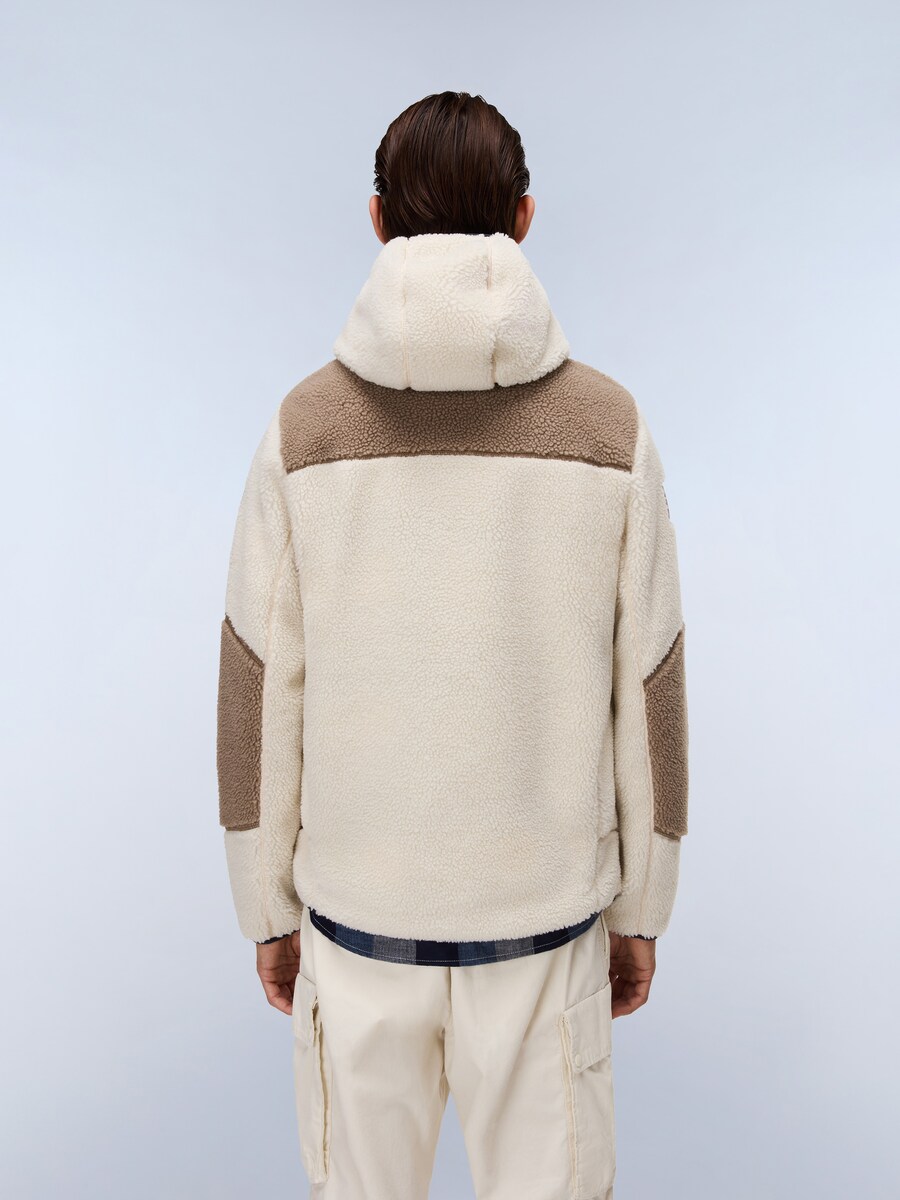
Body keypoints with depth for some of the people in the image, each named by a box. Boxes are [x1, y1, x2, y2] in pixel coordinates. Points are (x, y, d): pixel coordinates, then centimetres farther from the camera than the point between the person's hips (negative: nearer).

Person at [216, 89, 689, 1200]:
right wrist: (640, 912, 8)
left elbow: (259, 696, -7)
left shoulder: (303, 427, -10)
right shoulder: (612, 427, -9)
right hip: (547, 914, 0)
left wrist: (268, 910, 8)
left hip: (356, 913, 1)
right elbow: (647, 697, -6)